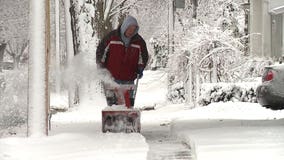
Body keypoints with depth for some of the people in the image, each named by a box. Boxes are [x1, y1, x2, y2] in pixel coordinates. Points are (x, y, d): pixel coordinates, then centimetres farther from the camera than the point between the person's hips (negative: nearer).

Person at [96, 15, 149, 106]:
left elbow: (144, 56, 16)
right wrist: (100, 66, 1)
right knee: (112, 102, -2)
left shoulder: (139, 41, 4)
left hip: (129, 79, 2)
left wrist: (140, 68, 2)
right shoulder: (112, 36, -2)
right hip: (111, 77, -2)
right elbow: (101, 50, 6)